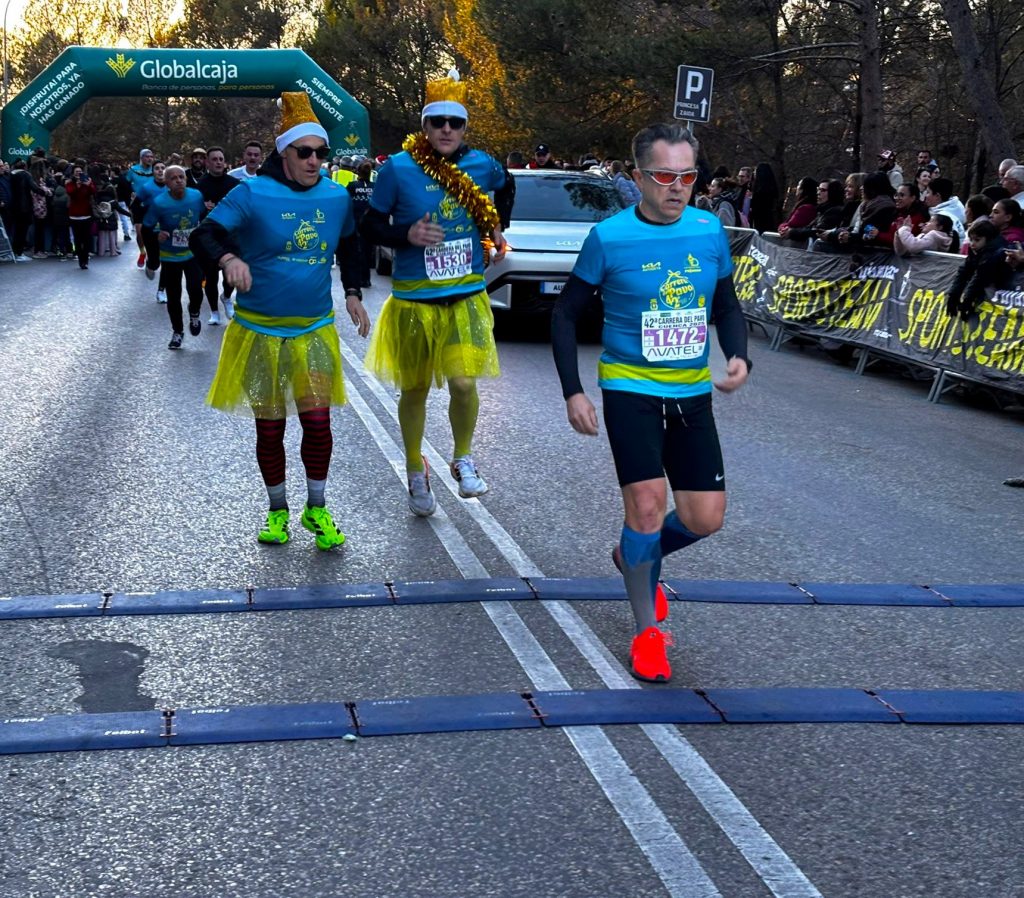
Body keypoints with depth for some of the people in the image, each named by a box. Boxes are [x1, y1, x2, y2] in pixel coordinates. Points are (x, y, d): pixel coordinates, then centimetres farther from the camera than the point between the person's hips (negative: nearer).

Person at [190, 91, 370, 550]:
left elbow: (349, 246, 21)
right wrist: (229, 258, -38)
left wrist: (353, 294, 12)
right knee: (269, 429, 7)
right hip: (260, 330, -2)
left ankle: (317, 509, 14)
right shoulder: (253, 194, -11)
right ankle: (277, 511, 25)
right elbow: (203, 235, -17)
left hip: (315, 330, 2)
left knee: (318, 422, -5)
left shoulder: (337, 197, 2)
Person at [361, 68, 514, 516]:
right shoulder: (398, 168, -9)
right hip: (413, 299, -1)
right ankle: (415, 471, 29)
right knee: (415, 390, 10)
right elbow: (370, 226, -3)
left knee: (463, 383, -11)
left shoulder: (481, 164, 0)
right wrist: (407, 235, -20)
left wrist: (498, 229, 16)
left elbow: (506, 185, 24)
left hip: (466, 297, 1)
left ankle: (463, 460, 15)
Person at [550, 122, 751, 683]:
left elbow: (727, 305, 13)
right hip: (630, 389, -4)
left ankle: (636, 557, 35)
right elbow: (566, 314, -1)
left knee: (705, 518, 2)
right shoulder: (609, 238, -11)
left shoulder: (710, 231, -1)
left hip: (692, 393, 4)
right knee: (647, 504, -14)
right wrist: (573, 392, -8)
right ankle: (647, 630, 6)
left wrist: (738, 357, -6)